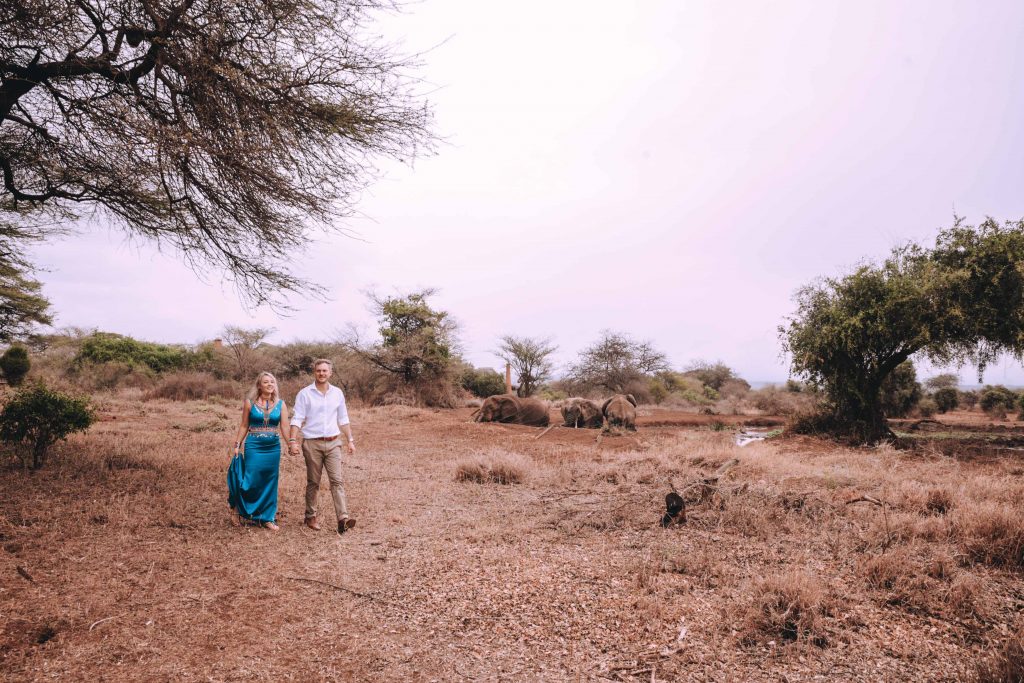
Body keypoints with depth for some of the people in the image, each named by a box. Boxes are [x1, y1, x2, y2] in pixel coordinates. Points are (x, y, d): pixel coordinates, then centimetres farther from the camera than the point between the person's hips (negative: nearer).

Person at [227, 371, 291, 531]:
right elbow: (244, 426, 5)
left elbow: (284, 427, -1)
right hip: (253, 447, -2)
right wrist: (237, 445, 2)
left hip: (273, 448, 2)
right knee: (251, 482, -5)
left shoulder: (280, 404, 3)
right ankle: (236, 507, 23)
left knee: (270, 483, 7)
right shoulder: (250, 403, 0)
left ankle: (267, 518, 19)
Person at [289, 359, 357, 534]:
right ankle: (311, 516, 22)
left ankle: (343, 519, -13)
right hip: (312, 443, -2)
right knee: (313, 482, 7)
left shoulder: (337, 393, 8)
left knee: (336, 480, -7)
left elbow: (343, 419, 14)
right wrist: (293, 440, -16)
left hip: (333, 443, 2)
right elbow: (297, 419, -5)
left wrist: (350, 440, 10)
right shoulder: (305, 394, -2)